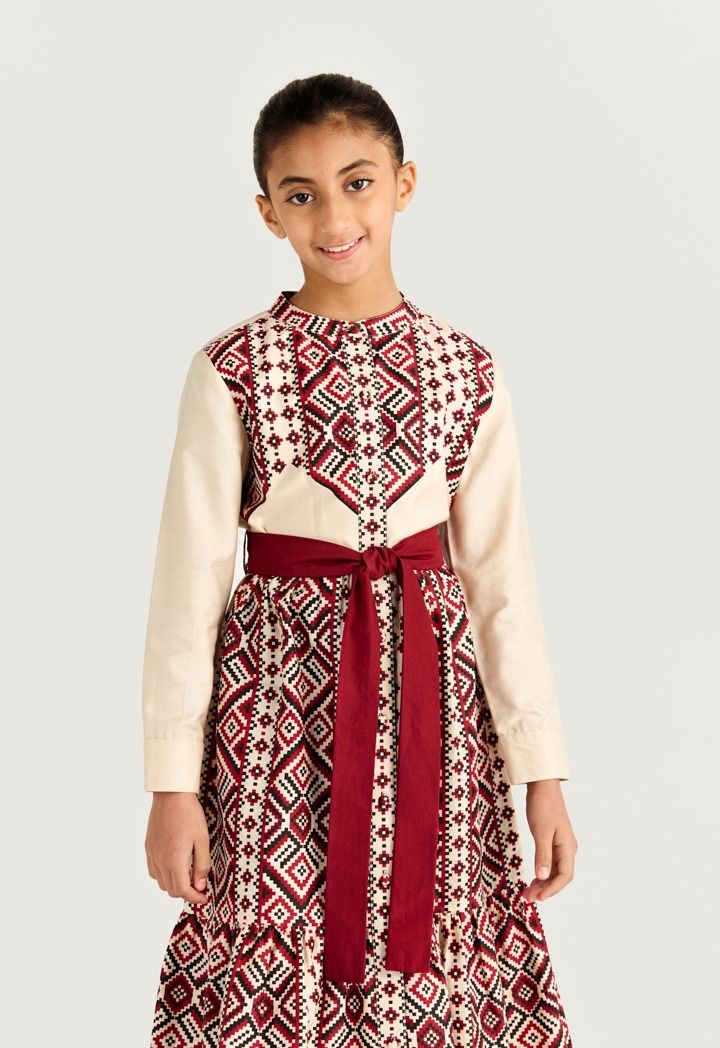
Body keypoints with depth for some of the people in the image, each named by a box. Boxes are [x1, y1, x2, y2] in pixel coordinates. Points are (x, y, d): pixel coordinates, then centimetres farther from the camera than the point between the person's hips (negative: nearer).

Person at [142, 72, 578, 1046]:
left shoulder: (466, 370, 2)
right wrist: (172, 780, -4)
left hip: (429, 700, 2)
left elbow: (502, 576, 4)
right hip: (280, 694, -1)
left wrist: (543, 772, 2)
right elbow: (189, 578, -2)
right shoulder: (233, 370, -3)